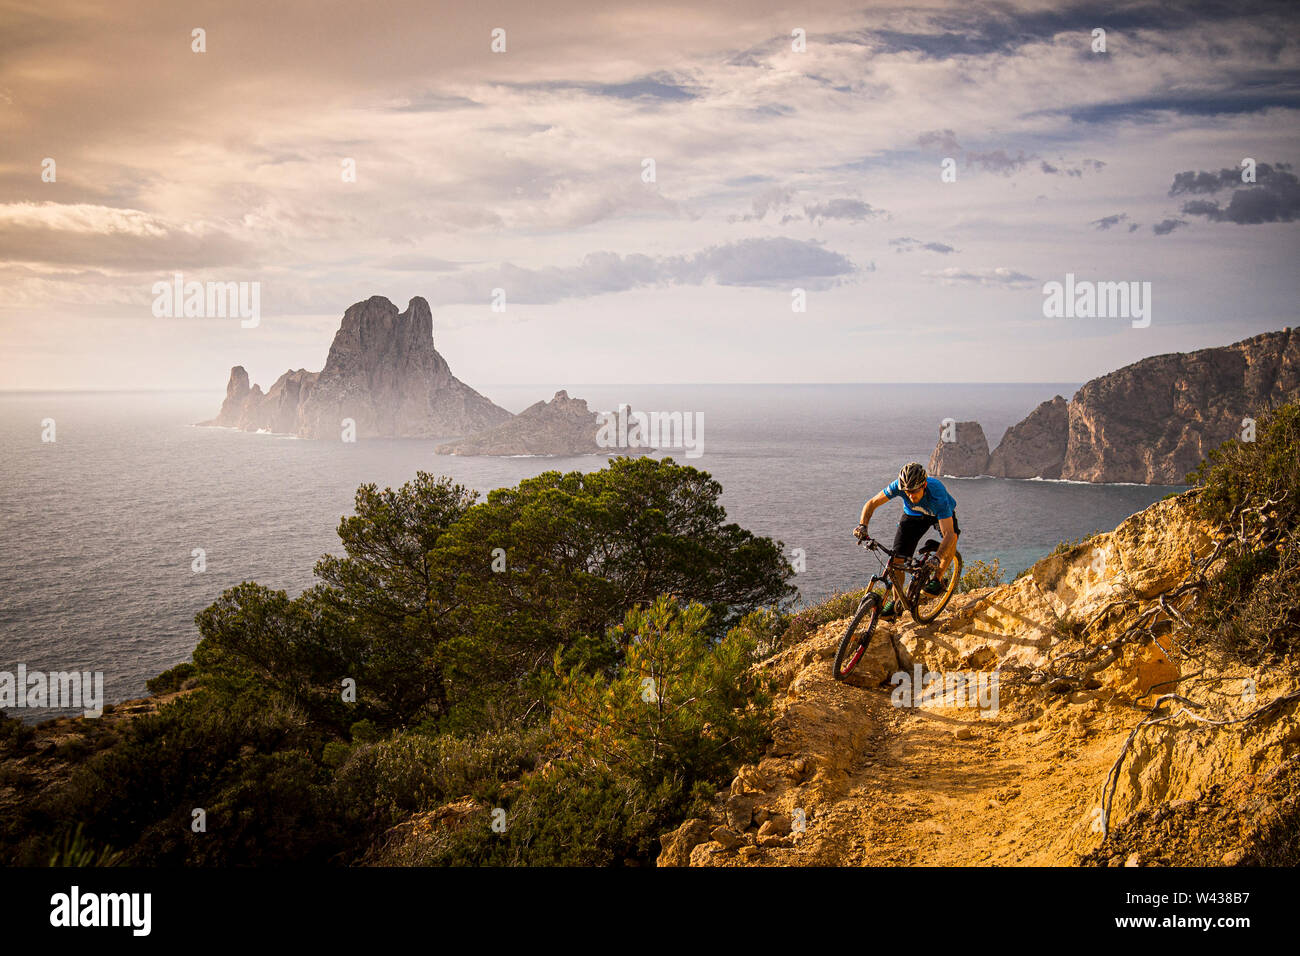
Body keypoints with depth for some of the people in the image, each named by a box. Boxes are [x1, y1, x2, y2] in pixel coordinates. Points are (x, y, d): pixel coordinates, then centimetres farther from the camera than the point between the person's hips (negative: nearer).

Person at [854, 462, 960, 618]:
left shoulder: (938, 494, -43)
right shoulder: (899, 485, -35)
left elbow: (949, 534, -47)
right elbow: (872, 503, -23)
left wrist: (936, 560, -60)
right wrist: (863, 525, -41)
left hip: (940, 513, -2)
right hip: (913, 514, 2)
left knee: (952, 537, -33)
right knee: (897, 558, -11)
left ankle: (938, 579, -13)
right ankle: (897, 602, 6)